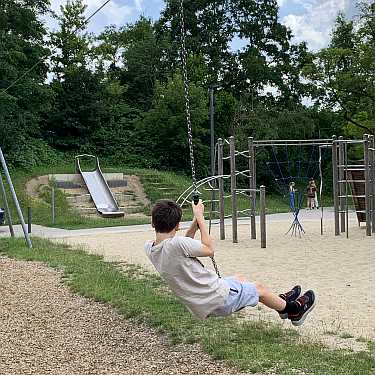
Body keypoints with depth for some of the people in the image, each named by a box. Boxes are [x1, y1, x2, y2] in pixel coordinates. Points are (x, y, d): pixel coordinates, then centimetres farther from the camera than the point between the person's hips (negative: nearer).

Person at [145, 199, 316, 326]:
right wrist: (200, 217, -10)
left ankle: (281, 301, 47)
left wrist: (195, 220, 3)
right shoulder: (175, 243, -31)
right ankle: (294, 310, 40)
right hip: (218, 299, -8)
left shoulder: (149, 248, -5)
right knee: (259, 288, 15)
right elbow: (209, 249, -15)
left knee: (239, 278, 30)